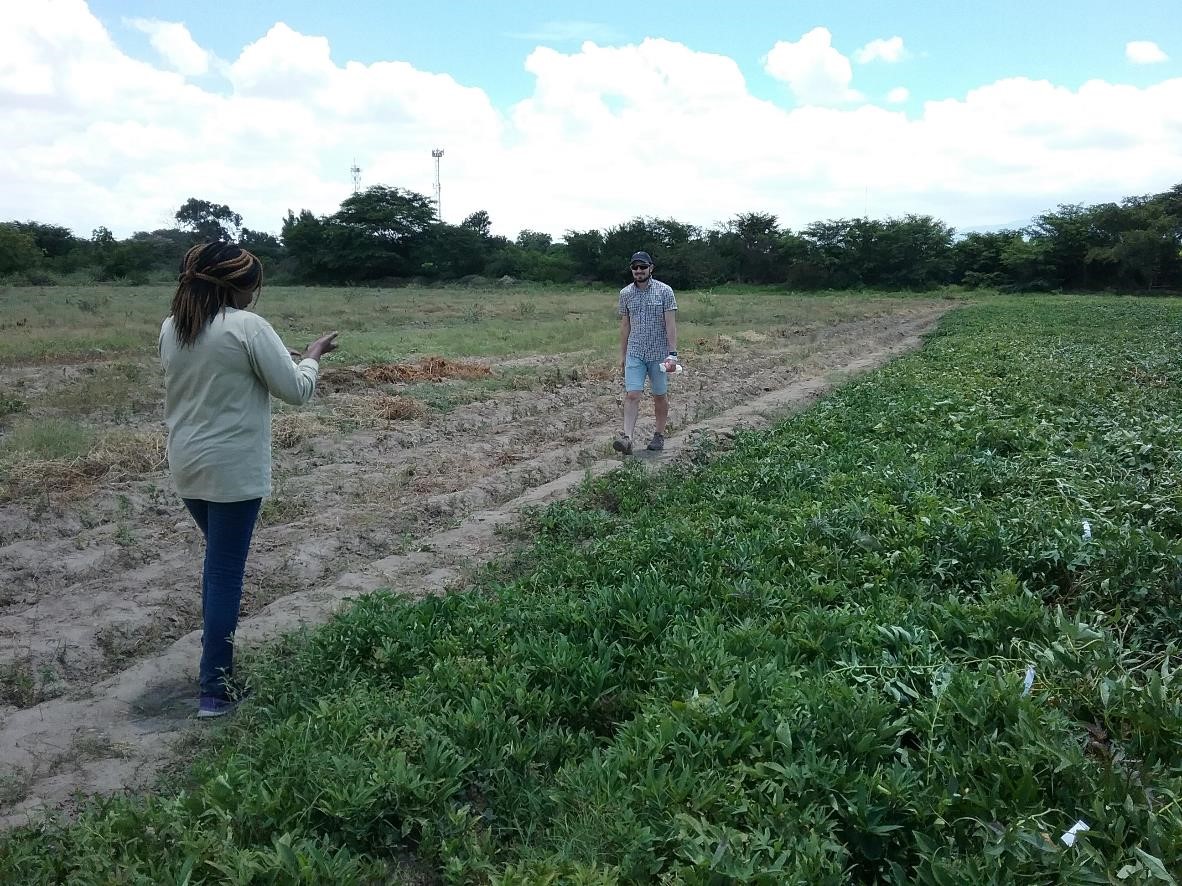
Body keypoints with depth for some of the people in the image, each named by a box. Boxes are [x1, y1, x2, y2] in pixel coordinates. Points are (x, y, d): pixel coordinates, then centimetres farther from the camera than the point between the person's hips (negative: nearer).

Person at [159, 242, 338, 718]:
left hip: (186, 466, 7)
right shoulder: (248, 327, -16)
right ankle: (214, 689, 7)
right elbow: (296, 390, -11)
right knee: (224, 571, 0)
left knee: (218, 561, 24)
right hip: (233, 471, -7)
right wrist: (312, 355, 7)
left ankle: (217, 654, 37)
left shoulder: (171, 328, 5)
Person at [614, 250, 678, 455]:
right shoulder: (625, 293, 4)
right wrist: (622, 354, 10)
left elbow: (671, 324, -10)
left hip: (659, 353, -2)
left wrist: (672, 353, -18)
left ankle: (659, 435, 23)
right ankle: (627, 438, -16)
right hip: (635, 353, 2)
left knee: (660, 396, 9)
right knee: (632, 395, -9)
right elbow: (625, 325, 11)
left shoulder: (664, 291, -6)